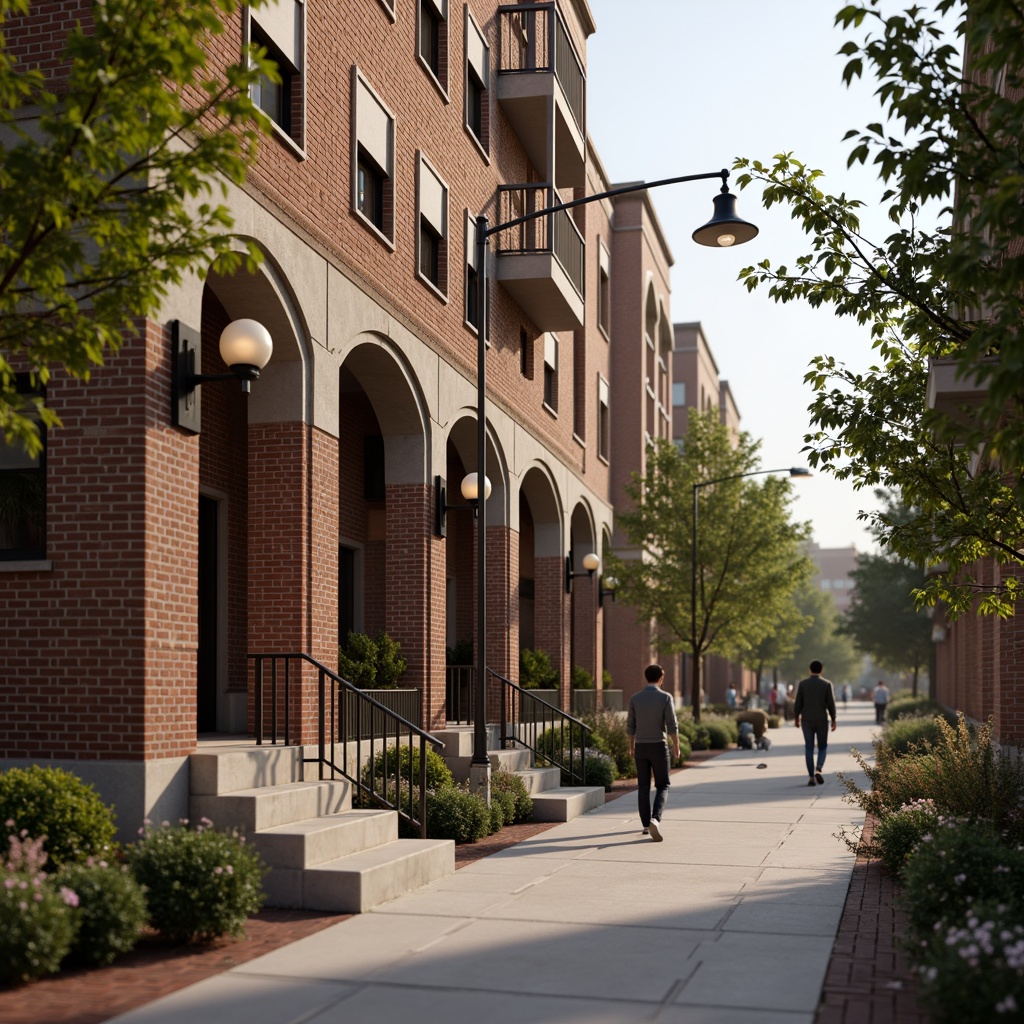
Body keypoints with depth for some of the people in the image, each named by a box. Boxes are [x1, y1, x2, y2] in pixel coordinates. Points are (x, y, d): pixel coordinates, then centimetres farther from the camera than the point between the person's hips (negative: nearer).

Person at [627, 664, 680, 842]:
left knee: (643, 787, 13)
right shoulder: (665, 697, -10)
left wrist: (631, 747, 16)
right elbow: (672, 725, -11)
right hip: (658, 747, -3)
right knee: (662, 786, 5)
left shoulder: (635, 698, 0)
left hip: (641, 747, 3)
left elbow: (630, 726, 4)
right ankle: (655, 820, -17)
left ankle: (646, 824, 16)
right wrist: (676, 746, 3)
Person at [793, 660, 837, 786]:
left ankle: (812, 777, 0)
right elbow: (831, 704, -5)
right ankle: (818, 770, -11)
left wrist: (796, 718, 10)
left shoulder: (802, 684, -2)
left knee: (809, 749, 5)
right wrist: (833, 720, 3)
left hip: (807, 720, 1)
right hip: (822, 720, -1)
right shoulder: (827, 684, -4)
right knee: (822, 747, 12)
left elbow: (798, 703, -2)